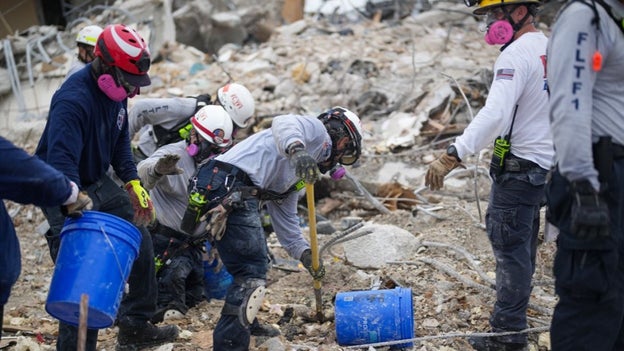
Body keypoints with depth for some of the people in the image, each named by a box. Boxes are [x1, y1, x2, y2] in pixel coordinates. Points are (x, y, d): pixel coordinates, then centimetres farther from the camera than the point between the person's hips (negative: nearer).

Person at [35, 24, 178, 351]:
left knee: (140, 244, 9)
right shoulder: (73, 100, -30)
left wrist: (133, 184, 4)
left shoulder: (116, 91, -2)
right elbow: (61, 161, -39)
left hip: (98, 183, 9)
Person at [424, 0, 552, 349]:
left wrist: (452, 156, -39)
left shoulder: (516, 56, -19)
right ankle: (515, 314, 36)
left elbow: (494, 115, -32)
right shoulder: (549, 49, 10)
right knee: (522, 245, 21)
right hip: (542, 163, 10)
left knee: (510, 248, -4)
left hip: (517, 167, -10)